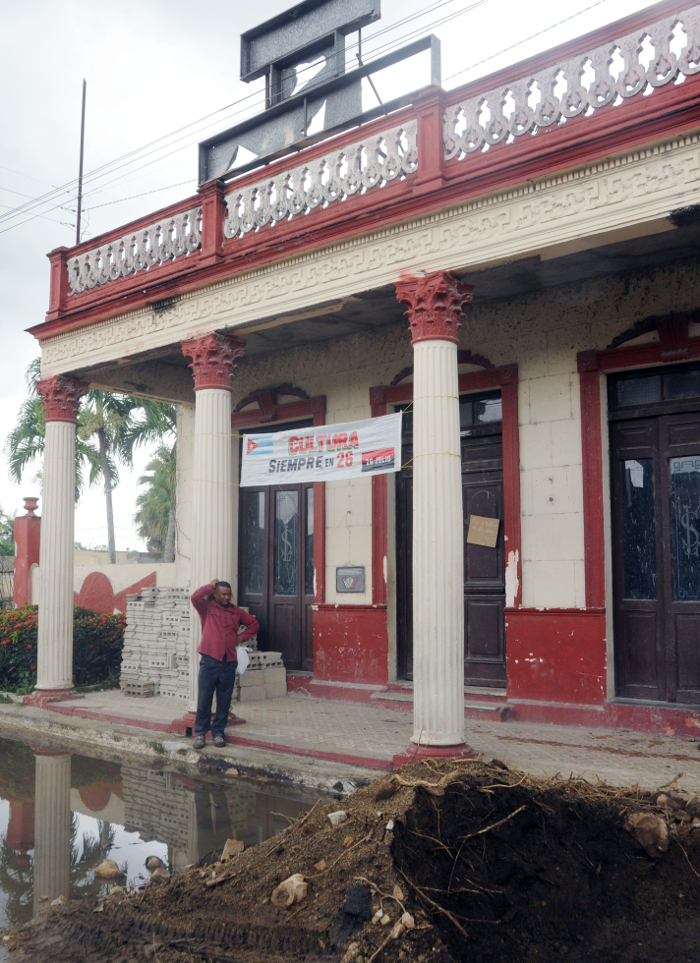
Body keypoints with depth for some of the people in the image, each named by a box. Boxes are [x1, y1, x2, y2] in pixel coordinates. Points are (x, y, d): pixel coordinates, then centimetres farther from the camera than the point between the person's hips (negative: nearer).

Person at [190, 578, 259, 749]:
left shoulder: (236, 612, 13)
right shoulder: (207, 608, 3)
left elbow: (253, 624, 24)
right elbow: (195, 597, -17)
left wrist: (242, 637, 11)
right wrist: (210, 586, -5)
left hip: (229, 662, 3)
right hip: (209, 660, -3)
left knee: (224, 700, 7)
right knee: (204, 698, 0)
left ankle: (218, 732, 18)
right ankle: (200, 733, 10)